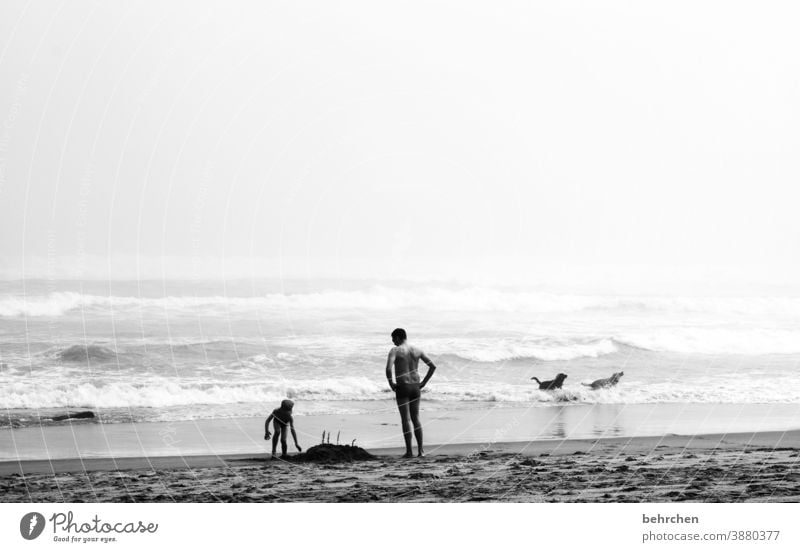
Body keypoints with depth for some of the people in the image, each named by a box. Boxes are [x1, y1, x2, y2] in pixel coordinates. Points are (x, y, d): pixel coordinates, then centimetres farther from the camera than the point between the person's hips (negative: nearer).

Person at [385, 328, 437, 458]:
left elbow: (388, 368, -24)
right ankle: (420, 450, 8)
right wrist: (423, 383, 11)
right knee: (416, 419, 12)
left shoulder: (395, 351, -9)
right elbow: (433, 367, 7)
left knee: (405, 419, -2)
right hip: (415, 388, 5)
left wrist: (390, 383, -10)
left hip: (402, 388, -5)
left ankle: (409, 451, -3)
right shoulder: (417, 351, 7)